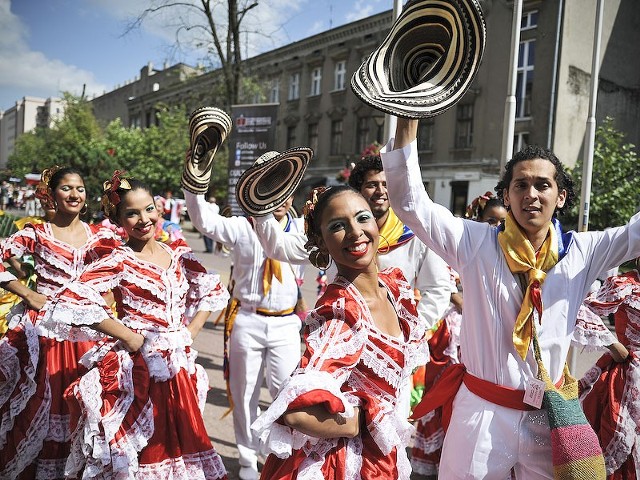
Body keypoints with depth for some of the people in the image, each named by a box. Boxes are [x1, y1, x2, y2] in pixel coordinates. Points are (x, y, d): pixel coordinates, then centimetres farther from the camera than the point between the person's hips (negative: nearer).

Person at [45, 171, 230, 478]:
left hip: (178, 366, 5)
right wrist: (129, 337, -17)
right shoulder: (118, 262, -10)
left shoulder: (179, 254, 5)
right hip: (136, 369, -5)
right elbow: (71, 302, -20)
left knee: (178, 440, 16)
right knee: (139, 452, 6)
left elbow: (214, 291, 15)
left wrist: (190, 332, 4)